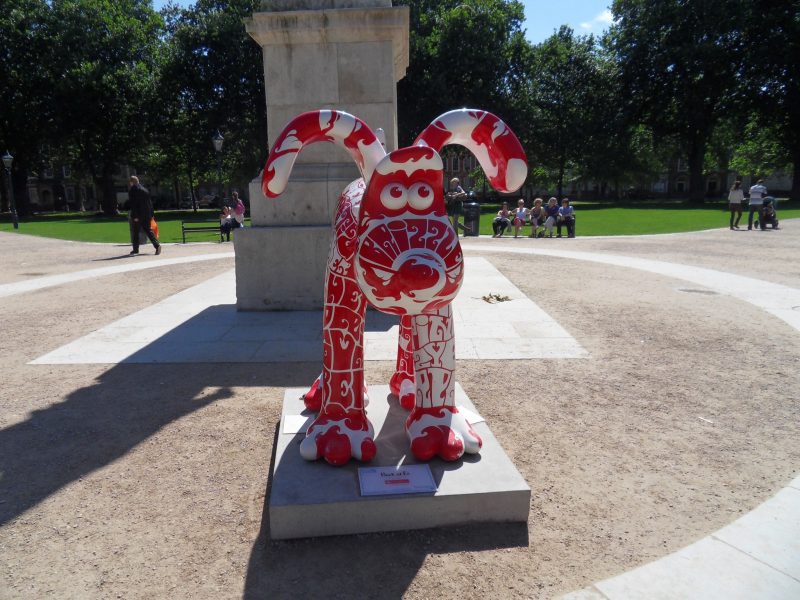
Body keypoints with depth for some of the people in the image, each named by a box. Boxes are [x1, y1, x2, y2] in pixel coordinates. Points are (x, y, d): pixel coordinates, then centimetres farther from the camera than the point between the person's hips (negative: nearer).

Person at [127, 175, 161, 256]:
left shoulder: (133, 190, -7)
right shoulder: (144, 189, 14)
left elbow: (133, 204, -14)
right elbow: (149, 203, 13)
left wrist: (135, 216, -15)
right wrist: (151, 214, 14)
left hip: (138, 214, -6)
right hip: (147, 214, 6)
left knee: (135, 232, 3)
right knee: (148, 230, 9)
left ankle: (135, 249, 5)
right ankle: (157, 245, -6)